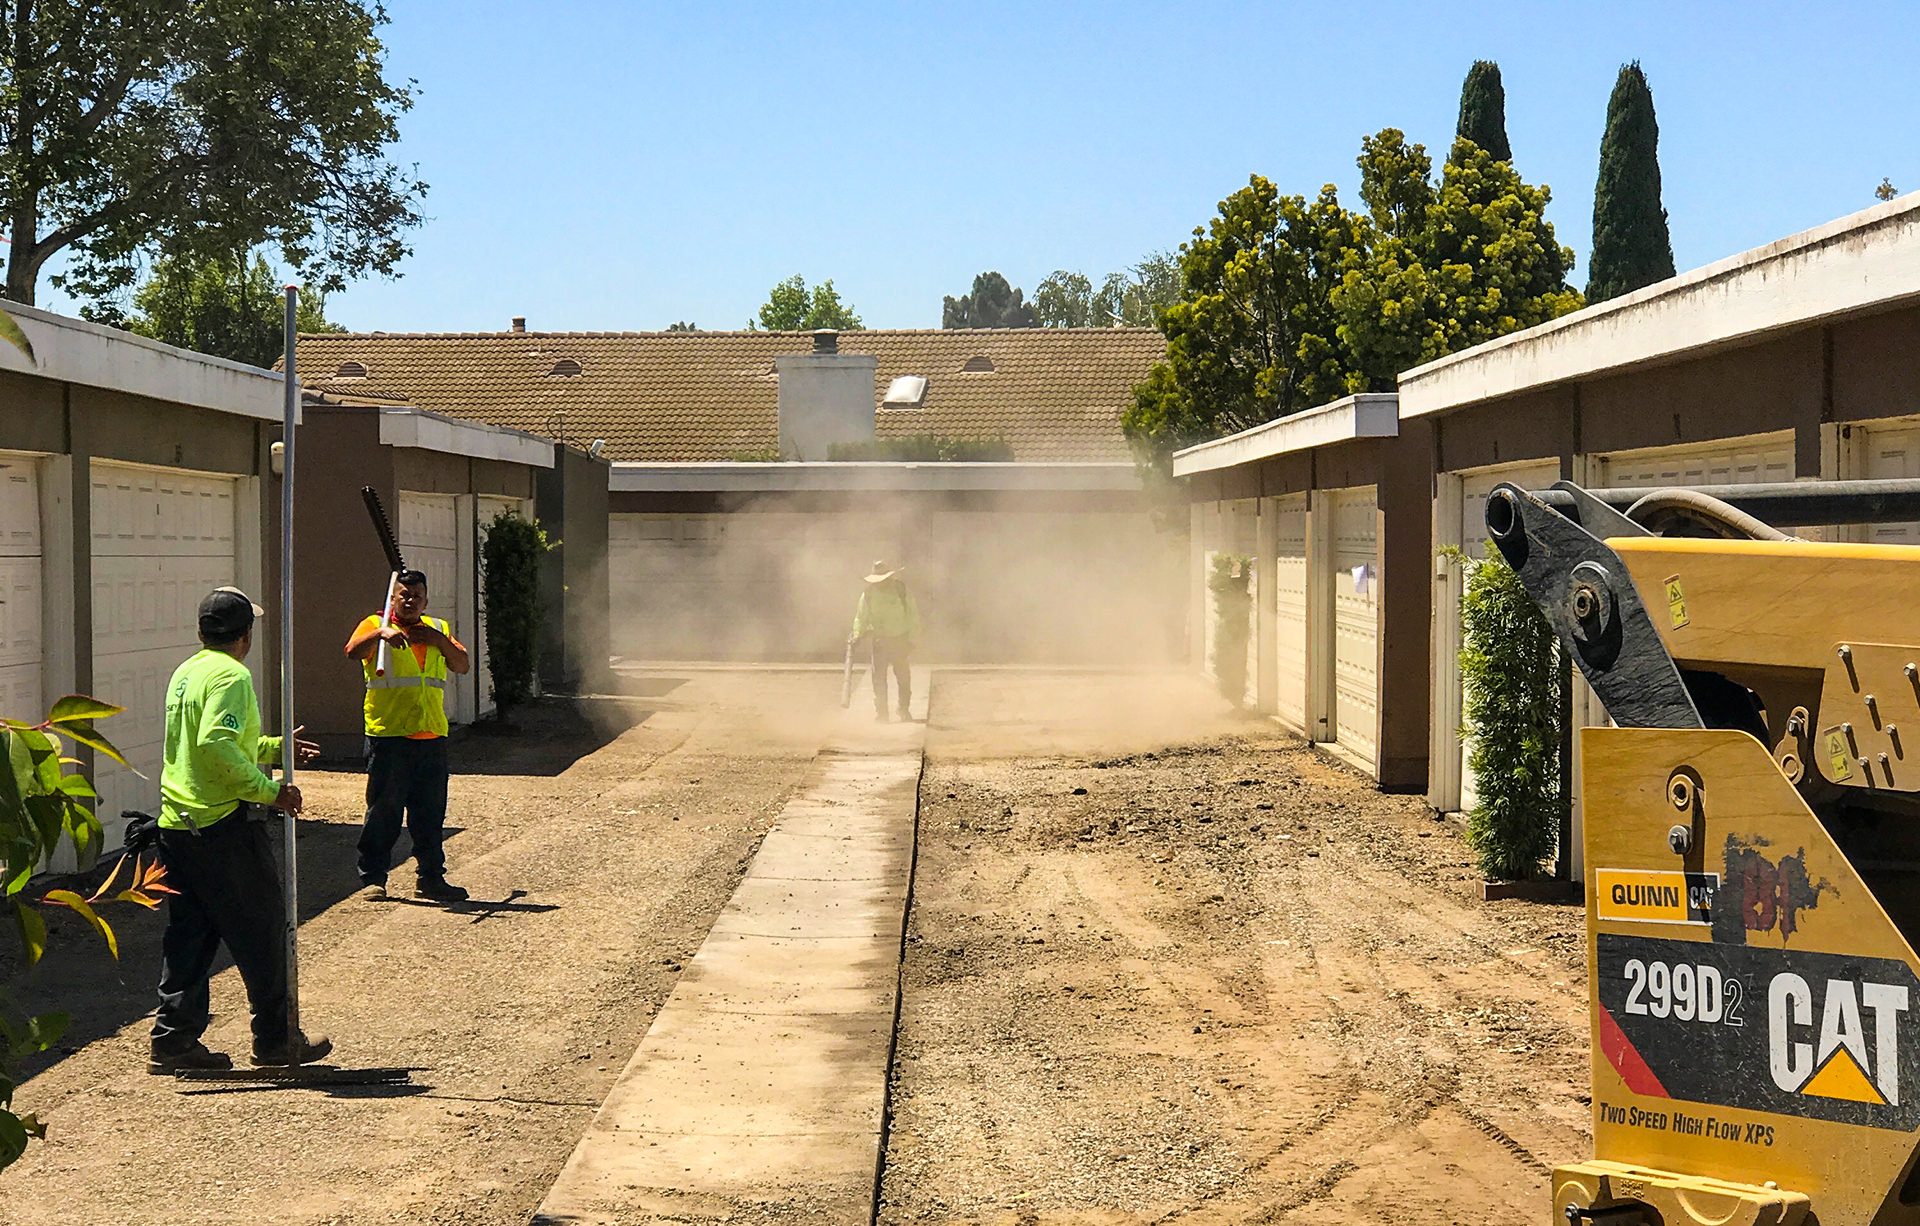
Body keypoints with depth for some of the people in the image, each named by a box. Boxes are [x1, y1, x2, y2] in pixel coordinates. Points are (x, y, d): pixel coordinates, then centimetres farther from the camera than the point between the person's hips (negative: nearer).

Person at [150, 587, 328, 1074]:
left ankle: (174, 1040, 11)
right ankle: (275, 1039, 10)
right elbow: (217, 747, -28)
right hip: (224, 825, -9)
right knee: (263, 929, 3)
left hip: (177, 826, 9)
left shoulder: (186, 672, 15)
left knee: (189, 933, 12)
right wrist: (270, 790, -20)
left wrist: (275, 747, 32)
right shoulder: (231, 676, -14)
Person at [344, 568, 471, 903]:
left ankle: (431, 877, 16)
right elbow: (353, 650, -16)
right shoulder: (376, 626, 3)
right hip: (388, 734, -4)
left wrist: (440, 642, -10)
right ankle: (372, 879, 6)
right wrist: (382, 633, -33)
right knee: (383, 810, -2)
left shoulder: (438, 629, 17)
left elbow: (463, 665, 6)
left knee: (431, 812, 8)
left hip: (431, 737, 4)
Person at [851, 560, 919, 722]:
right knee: (879, 678, -5)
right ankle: (881, 713, 1)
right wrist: (857, 635, -10)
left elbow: (913, 617, 0)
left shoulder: (902, 591, -4)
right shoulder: (868, 594, -1)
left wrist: (912, 640, -4)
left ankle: (904, 710, 23)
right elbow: (860, 618, 5)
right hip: (880, 640, 0)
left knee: (904, 678, 6)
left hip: (901, 640, 0)